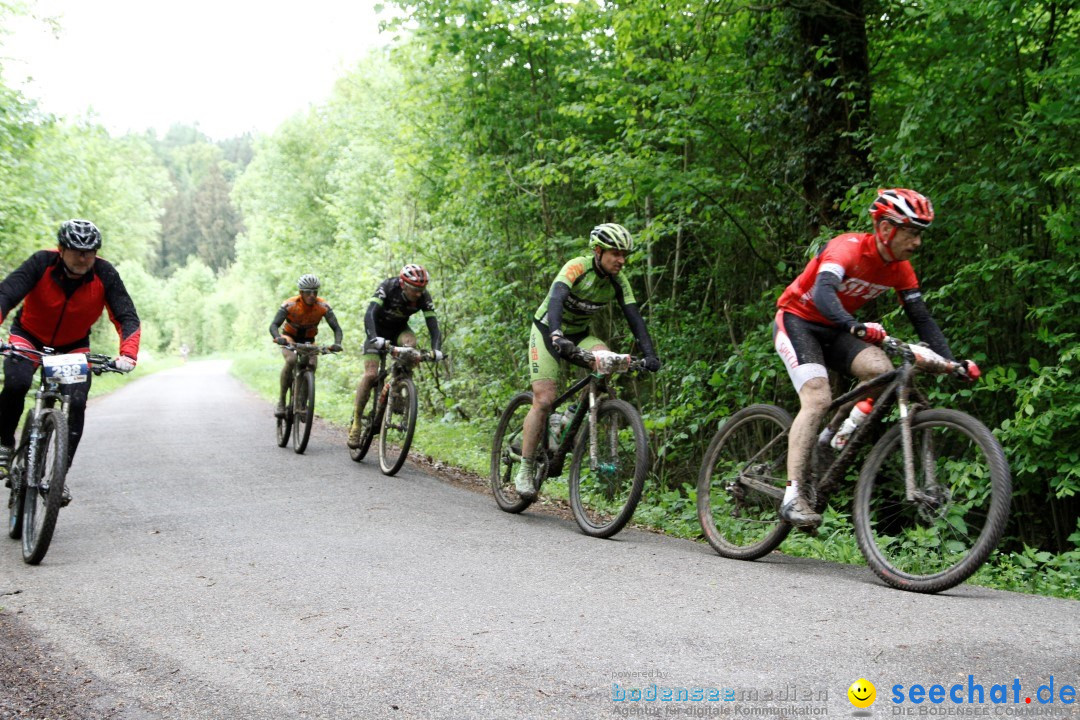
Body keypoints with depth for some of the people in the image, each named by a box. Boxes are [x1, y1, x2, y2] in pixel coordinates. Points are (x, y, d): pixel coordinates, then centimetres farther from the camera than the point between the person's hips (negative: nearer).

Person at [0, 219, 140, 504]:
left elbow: (127, 318, -23)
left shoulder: (105, 275, -22)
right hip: (29, 337, -1)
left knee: (76, 403, -18)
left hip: (73, 346, 1)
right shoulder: (42, 263, -25)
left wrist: (128, 354, -42)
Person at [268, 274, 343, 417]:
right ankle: (281, 401, -21)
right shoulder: (290, 305, -26)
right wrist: (278, 338, -54)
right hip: (289, 337, -2)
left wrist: (337, 343, -43)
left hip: (308, 340, 2)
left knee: (312, 365, -22)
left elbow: (336, 327, -22)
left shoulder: (324, 306, -21)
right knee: (291, 361, -31)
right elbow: (274, 325, -32)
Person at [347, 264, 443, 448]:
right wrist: (374, 338, -59)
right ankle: (356, 422, -6)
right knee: (371, 374, -17)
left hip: (399, 329, 3)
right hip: (378, 329, -2)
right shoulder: (387, 287, -31)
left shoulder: (423, 297, -23)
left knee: (410, 342, -33)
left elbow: (433, 324, -25)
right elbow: (369, 314, -42)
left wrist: (436, 349, -43)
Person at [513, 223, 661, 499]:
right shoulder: (577, 267, -25)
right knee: (544, 399, -15)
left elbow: (634, 317, -13)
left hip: (578, 334, 5)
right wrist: (557, 337, -57)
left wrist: (649, 354, -27)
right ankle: (525, 470, -7)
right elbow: (556, 299, -41)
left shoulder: (618, 281, -9)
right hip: (547, 330, -5)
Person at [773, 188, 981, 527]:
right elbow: (823, 292, -42)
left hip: (833, 330, 6)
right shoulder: (849, 247, -26)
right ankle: (793, 496, -25)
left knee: (881, 370, -21)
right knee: (818, 399, -25)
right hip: (796, 320, -6)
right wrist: (856, 327, -59)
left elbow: (922, 318, -3)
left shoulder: (900, 267, -5)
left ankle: (831, 440, -2)